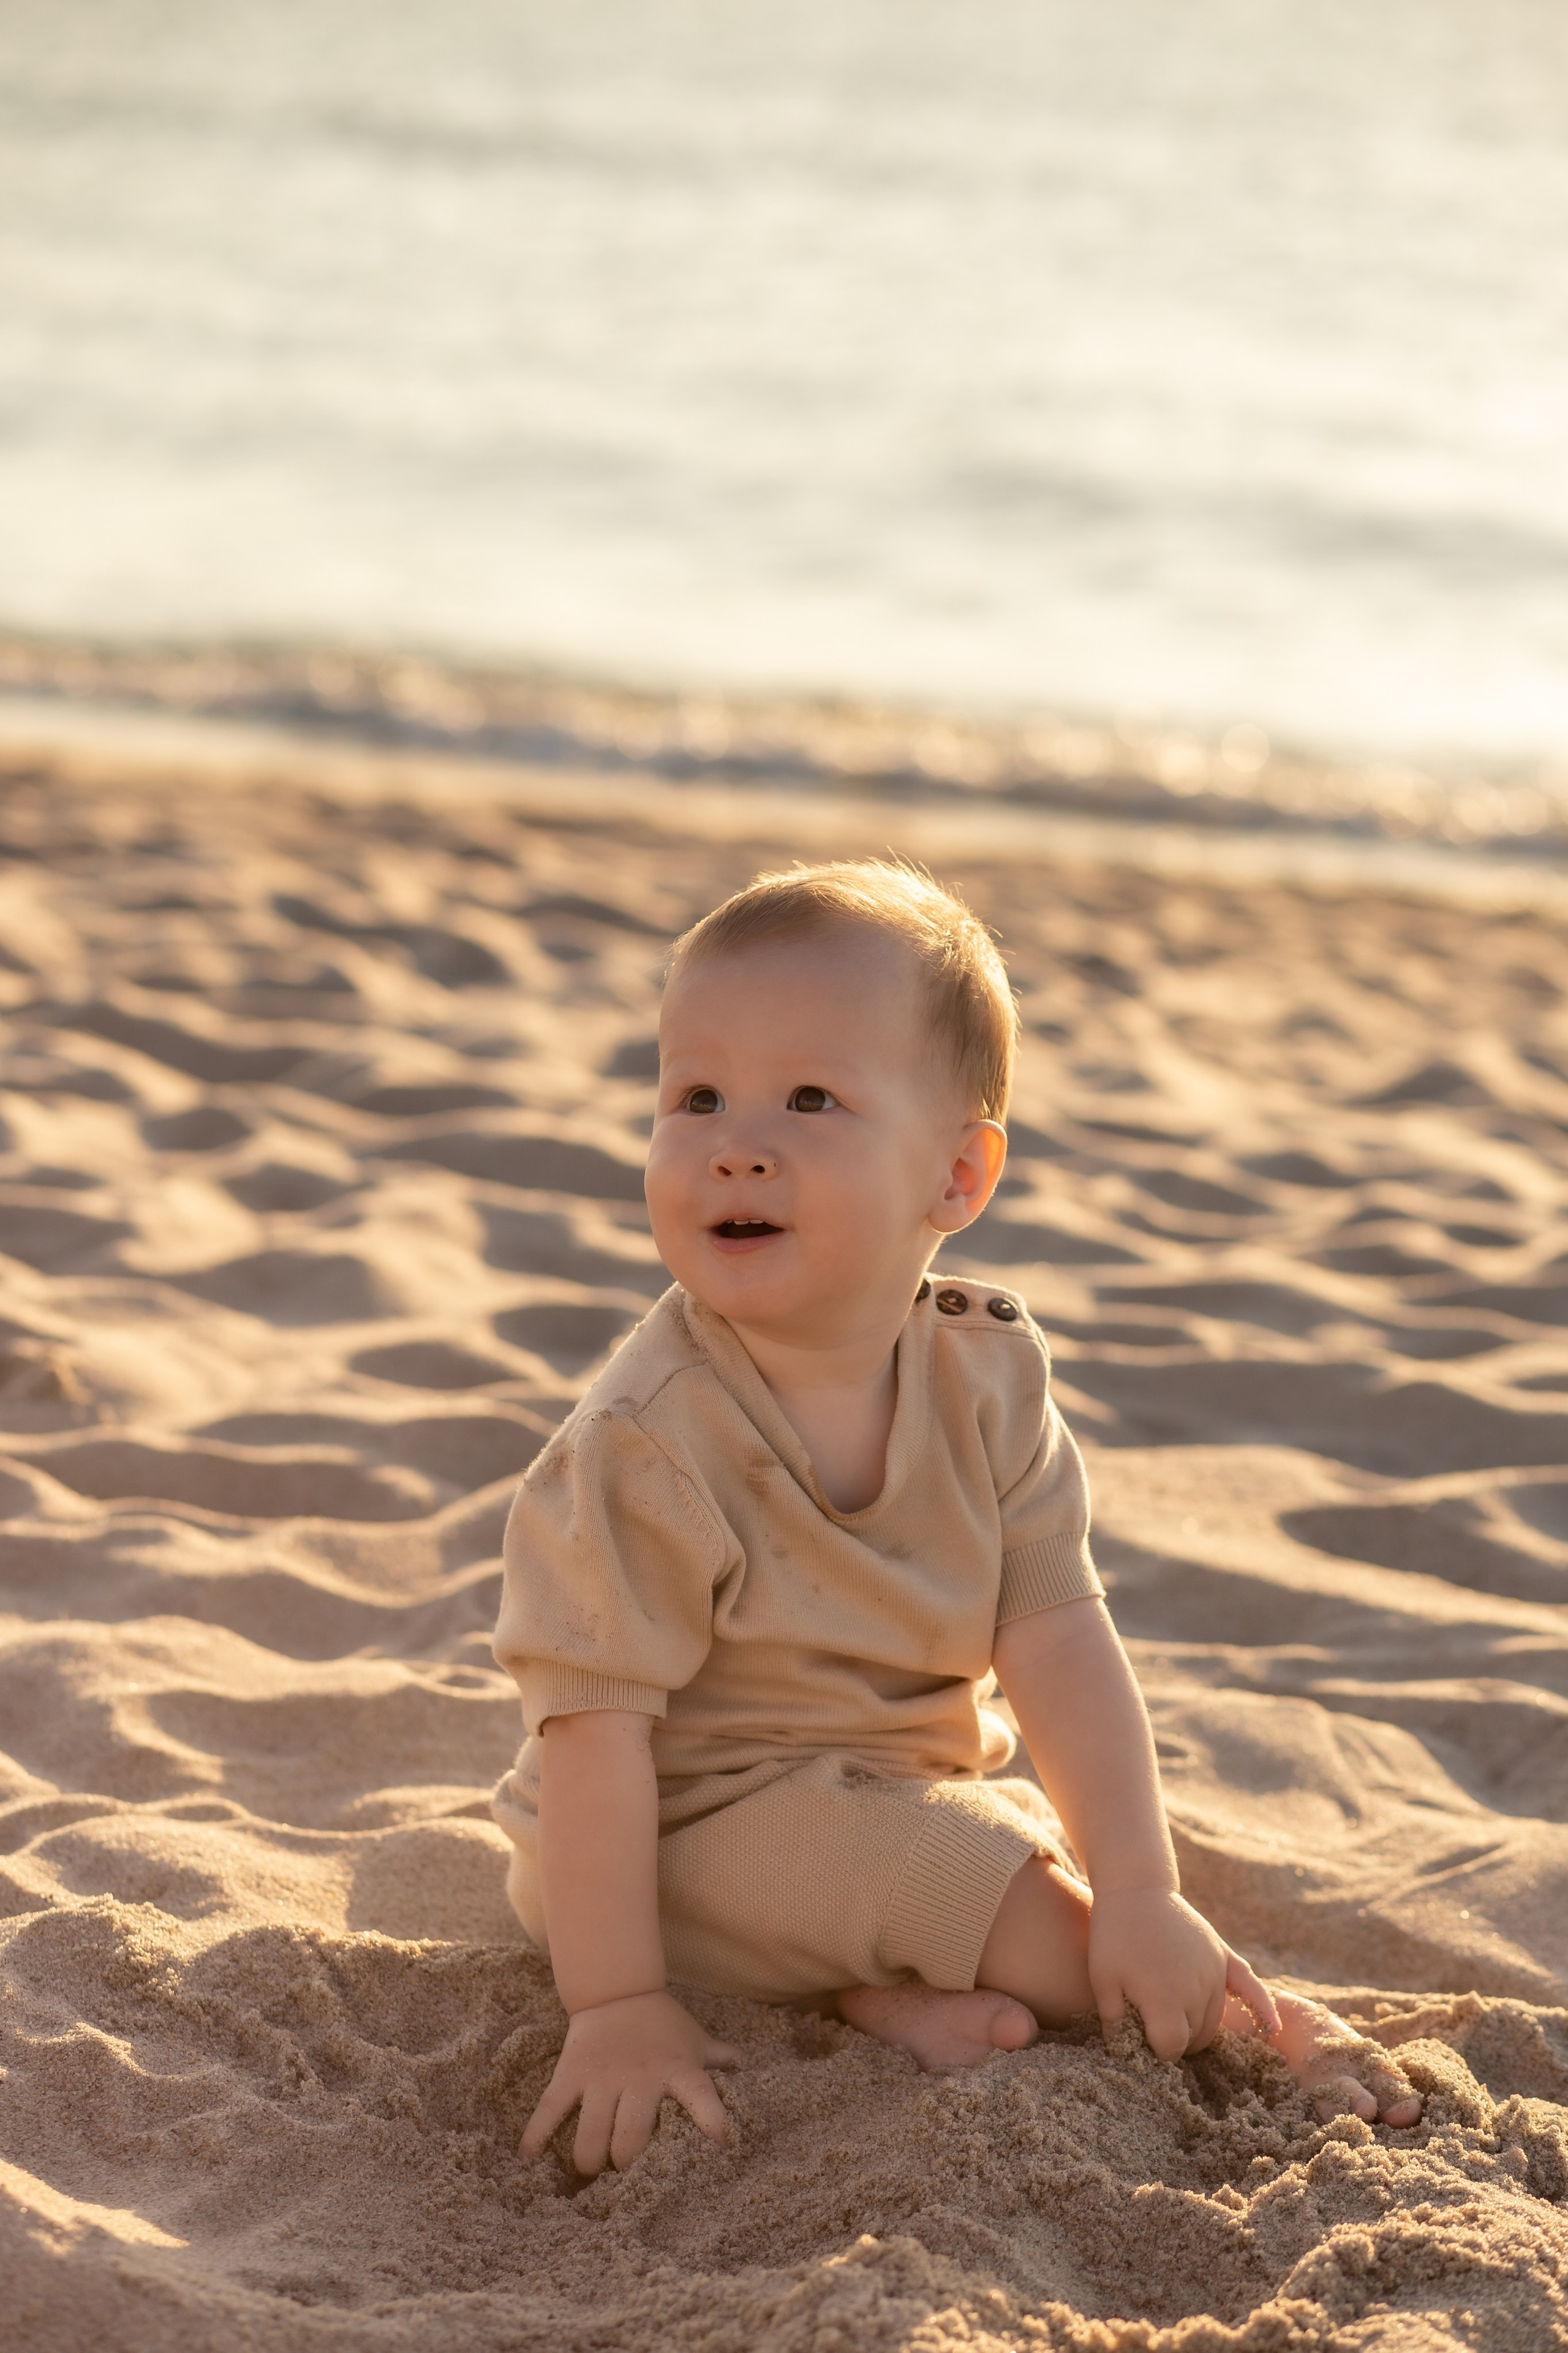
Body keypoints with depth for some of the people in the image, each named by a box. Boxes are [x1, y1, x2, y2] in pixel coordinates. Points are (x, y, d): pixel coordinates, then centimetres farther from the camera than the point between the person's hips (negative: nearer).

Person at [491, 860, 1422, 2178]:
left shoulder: (987, 1379, -9)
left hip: (905, 1789, 7)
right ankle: (1268, 2026, 2)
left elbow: (1057, 1637, -11)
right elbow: (593, 1726, -24)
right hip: (704, 1819, -7)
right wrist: (617, 2004, -25)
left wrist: (1139, 1891, -18)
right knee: (1045, 1912, -20)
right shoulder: (650, 1443, -26)